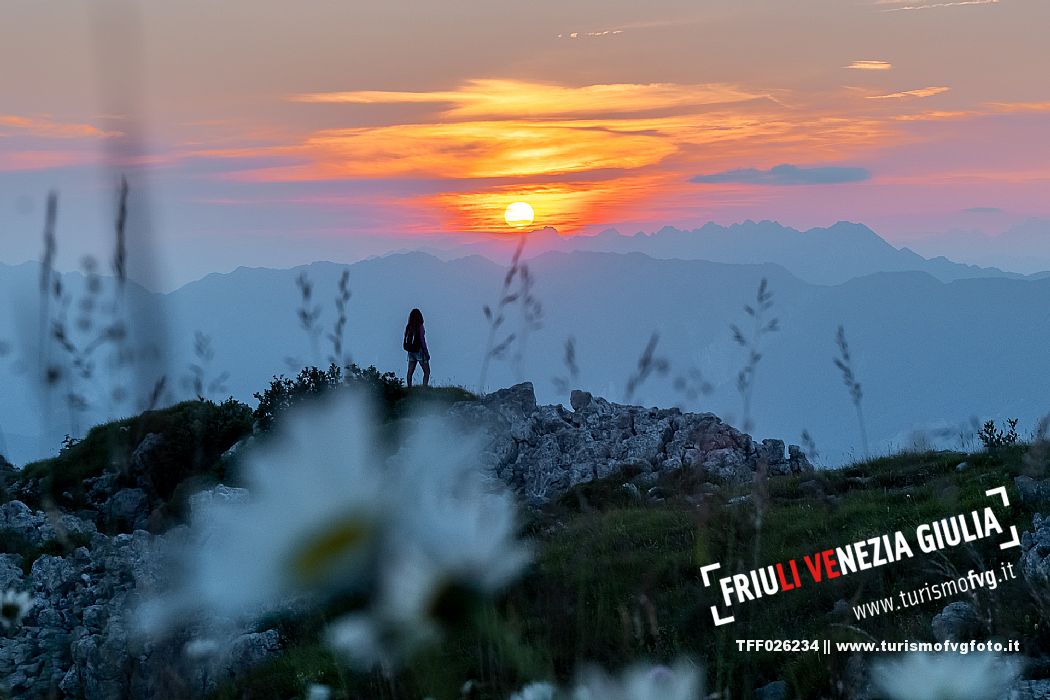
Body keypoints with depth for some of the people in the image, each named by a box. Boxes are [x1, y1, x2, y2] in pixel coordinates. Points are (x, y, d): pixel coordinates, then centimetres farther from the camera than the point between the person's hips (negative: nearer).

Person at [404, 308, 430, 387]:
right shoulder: (420, 326, -13)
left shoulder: (408, 326, 2)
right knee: (427, 372, 1)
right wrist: (426, 353, -8)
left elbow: (406, 339, 6)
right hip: (419, 350, -6)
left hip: (411, 351, 6)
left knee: (410, 372, 9)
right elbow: (422, 340, -14)